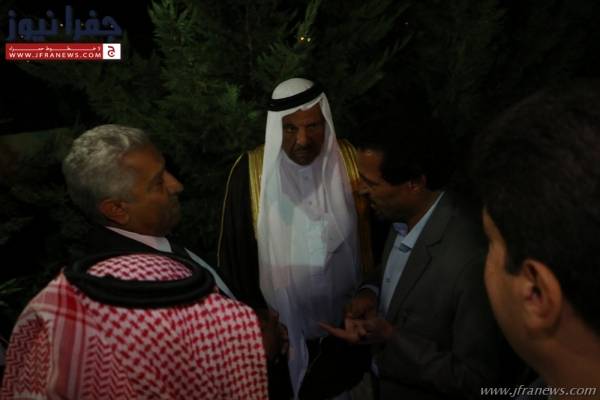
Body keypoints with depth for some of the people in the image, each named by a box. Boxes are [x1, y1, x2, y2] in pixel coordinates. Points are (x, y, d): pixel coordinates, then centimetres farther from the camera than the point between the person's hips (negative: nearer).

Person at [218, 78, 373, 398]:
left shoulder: (350, 160, -14)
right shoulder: (250, 171, -19)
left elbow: (369, 235, -1)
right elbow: (237, 252, -8)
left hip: (345, 320, 2)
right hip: (282, 324, -1)